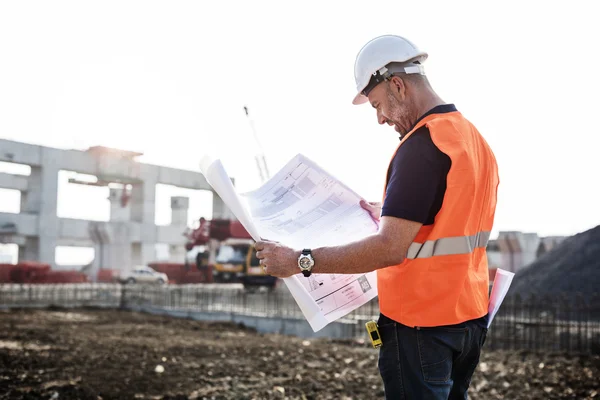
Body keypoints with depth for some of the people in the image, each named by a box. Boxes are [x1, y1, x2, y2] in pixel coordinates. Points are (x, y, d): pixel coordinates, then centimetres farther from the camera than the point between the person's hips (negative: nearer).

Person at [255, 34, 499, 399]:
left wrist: (300, 261, -23)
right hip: (471, 317, 9)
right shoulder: (476, 139, 10)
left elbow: (390, 249, -26)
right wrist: (392, 218, 24)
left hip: (422, 326, -9)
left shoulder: (422, 144, -20)